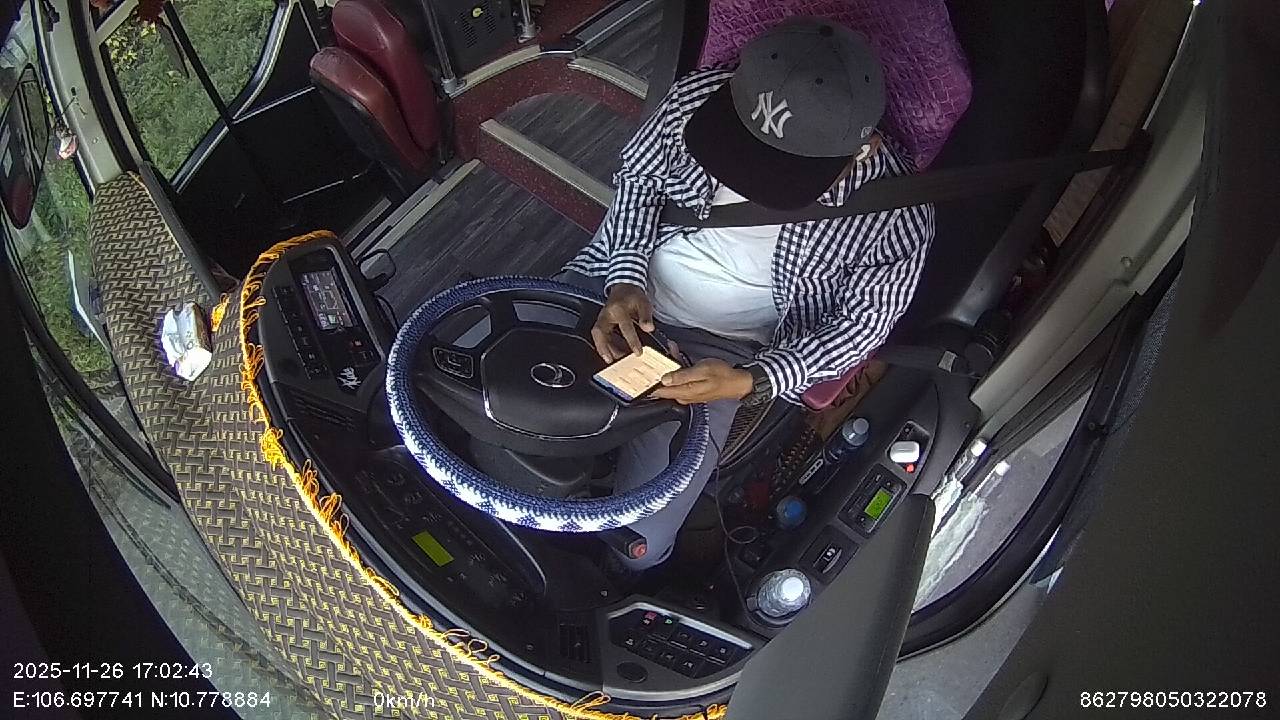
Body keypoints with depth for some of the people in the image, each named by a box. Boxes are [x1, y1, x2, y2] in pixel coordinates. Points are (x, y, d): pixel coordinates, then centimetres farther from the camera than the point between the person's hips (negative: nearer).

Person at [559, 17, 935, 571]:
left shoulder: (895, 217, -25)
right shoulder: (699, 98, -19)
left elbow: (864, 320, -11)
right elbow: (637, 178, -1)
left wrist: (749, 381, -26)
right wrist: (624, 281, -18)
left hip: (720, 353, -3)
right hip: (619, 288, 3)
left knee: (636, 543, -10)